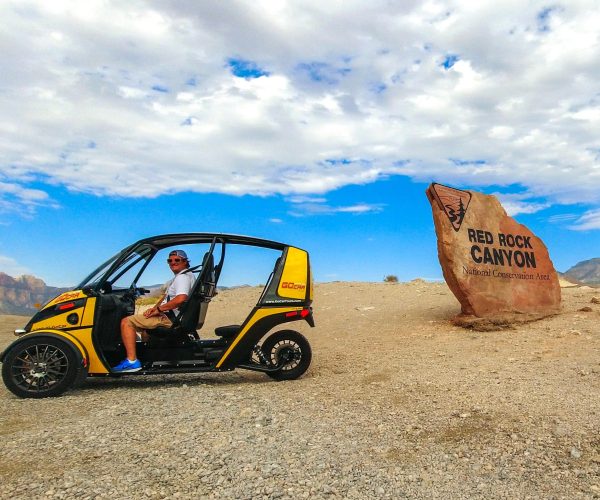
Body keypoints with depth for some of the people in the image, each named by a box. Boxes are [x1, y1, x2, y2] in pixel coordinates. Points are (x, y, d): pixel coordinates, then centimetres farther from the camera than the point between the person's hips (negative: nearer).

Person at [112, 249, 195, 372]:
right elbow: (168, 296, 22)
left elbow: (181, 298, -32)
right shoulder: (181, 276, 19)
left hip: (170, 318, -11)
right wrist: (154, 308, 5)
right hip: (170, 316, 11)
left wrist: (158, 309, -21)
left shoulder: (182, 277, -14)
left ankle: (132, 361, -19)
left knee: (126, 322, -14)